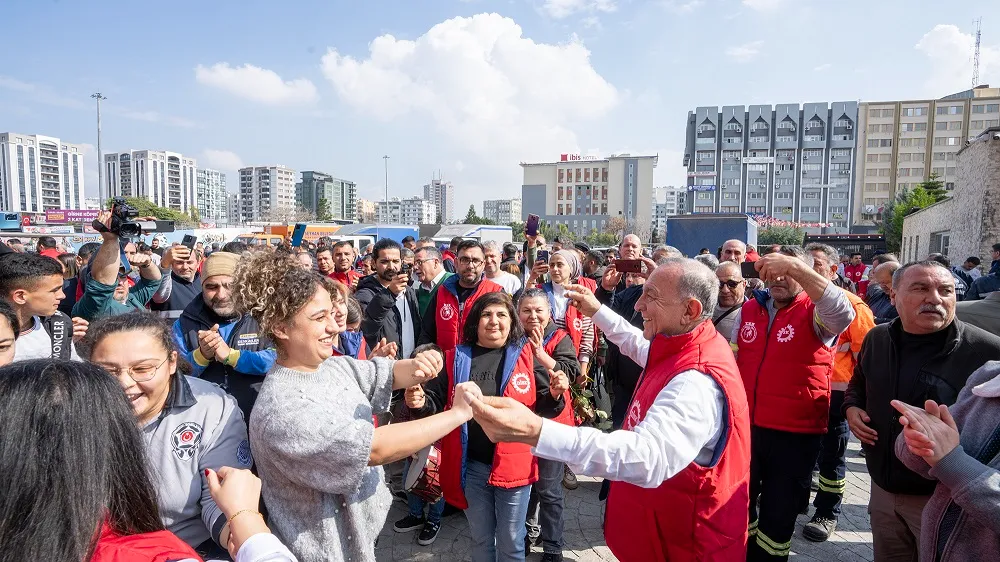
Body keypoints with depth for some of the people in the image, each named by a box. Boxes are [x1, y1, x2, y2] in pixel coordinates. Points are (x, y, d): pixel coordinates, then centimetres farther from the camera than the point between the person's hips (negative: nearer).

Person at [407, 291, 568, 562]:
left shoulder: (526, 356, -3)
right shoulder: (455, 358, 0)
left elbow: (542, 408, 1)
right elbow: (437, 404, 2)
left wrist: (554, 395, -20)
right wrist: (421, 403, -19)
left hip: (514, 465, -1)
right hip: (471, 466, 2)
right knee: (481, 539, 22)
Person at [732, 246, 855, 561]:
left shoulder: (815, 313, -10)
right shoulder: (748, 310, 4)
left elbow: (843, 314, -35)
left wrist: (795, 266, -42)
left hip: (796, 433, -4)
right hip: (745, 426, 5)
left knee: (779, 514, 14)